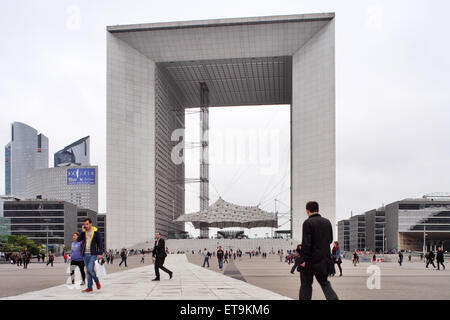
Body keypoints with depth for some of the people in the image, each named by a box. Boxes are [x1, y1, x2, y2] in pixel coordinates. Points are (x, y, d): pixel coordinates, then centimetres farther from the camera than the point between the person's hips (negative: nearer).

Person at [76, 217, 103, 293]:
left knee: (90, 269, -17)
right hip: (85, 254, 4)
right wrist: (82, 232, -11)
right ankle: (89, 287, 11)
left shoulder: (96, 232, -2)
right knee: (88, 271, 6)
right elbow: (78, 240, -2)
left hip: (93, 254, -4)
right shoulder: (84, 232, 8)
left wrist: (100, 253, -9)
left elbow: (100, 243, -2)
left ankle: (97, 281, 9)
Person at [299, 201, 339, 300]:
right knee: (324, 282, 13)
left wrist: (304, 259, -15)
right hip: (325, 258, 6)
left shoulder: (308, 222, -12)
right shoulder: (327, 222, 7)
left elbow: (306, 243, -17)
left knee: (306, 284, 7)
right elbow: (330, 240, 13)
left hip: (311, 260, -5)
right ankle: (334, 298, -4)